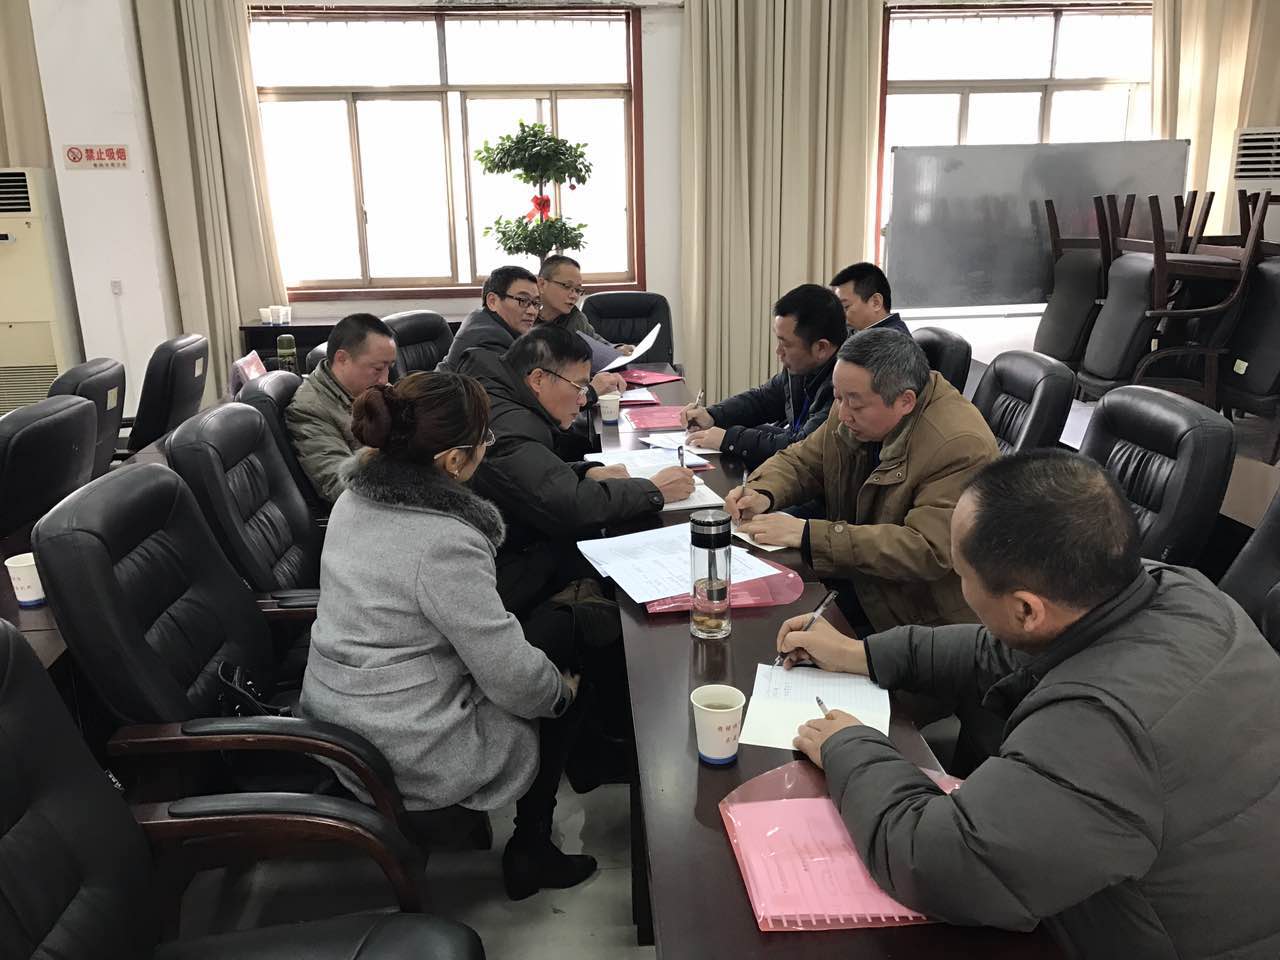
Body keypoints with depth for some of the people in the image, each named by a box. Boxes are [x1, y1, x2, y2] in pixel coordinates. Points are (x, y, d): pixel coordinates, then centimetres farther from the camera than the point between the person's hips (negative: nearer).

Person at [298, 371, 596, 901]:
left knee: (540, 663, 22)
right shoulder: (444, 544, -29)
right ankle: (530, 852, 28)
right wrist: (560, 687, -2)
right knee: (556, 686, 15)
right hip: (407, 758, -8)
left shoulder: (354, 500, -3)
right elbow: (514, 679, -22)